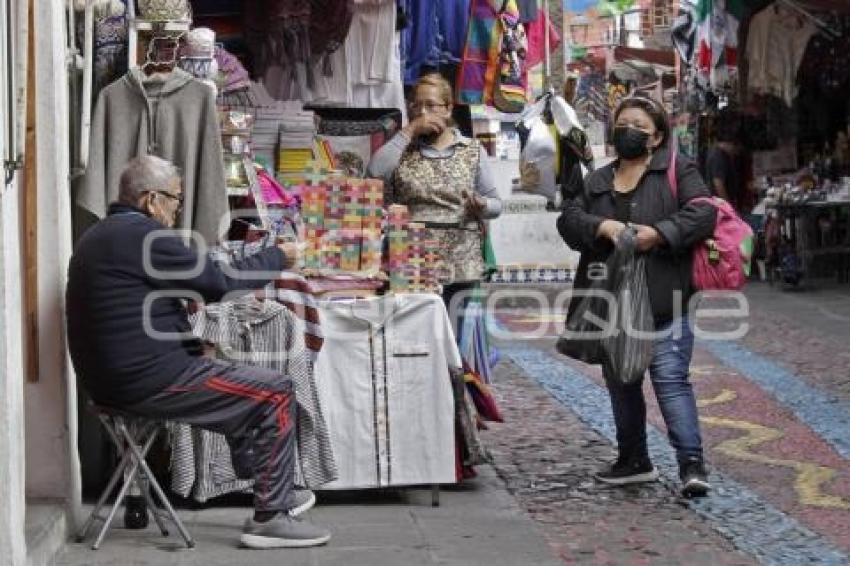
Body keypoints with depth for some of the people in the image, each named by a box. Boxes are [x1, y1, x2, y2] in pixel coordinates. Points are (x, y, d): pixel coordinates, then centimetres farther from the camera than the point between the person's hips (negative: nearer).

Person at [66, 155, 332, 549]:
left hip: (112, 376, 11)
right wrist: (278, 257, 1)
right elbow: (220, 283, -13)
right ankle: (269, 517, 1)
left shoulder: (99, 236, 15)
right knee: (277, 392, -3)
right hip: (147, 380, -11)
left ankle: (268, 490, 34)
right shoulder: (144, 236, -17)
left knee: (241, 386, 28)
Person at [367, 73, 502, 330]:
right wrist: (409, 131, -5)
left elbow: (496, 204, 13)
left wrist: (481, 206, -11)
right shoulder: (403, 149, 12)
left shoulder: (472, 150, 12)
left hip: (460, 266, 0)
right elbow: (375, 172, -9)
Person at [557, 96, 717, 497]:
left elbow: (703, 213, -10)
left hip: (662, 302, -6)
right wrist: (603, 226, -16)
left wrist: (659, 233, -22)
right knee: (619, 382, 15)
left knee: (670, 379, -13)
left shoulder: (676, 171, 2)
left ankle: (692, 464, -12)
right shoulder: (597, 181, 16)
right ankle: (633, 461, 28)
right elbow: (569, 219, 3)